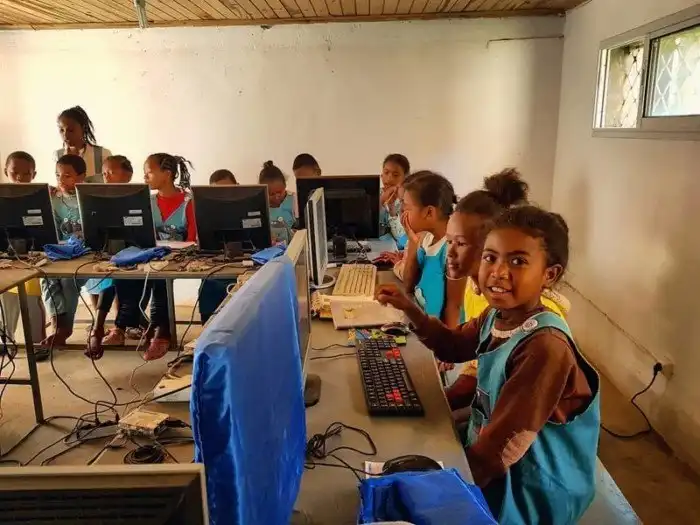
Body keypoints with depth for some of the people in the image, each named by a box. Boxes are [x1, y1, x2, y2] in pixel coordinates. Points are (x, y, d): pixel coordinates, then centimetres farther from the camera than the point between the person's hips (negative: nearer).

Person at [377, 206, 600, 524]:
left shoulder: (545, 347, -33)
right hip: (487, 450, 7)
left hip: (531, 493, -7)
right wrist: (409, 309, -2)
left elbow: (502, 446, -29)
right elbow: (454, 346, 13)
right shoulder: (497, 315, -6)